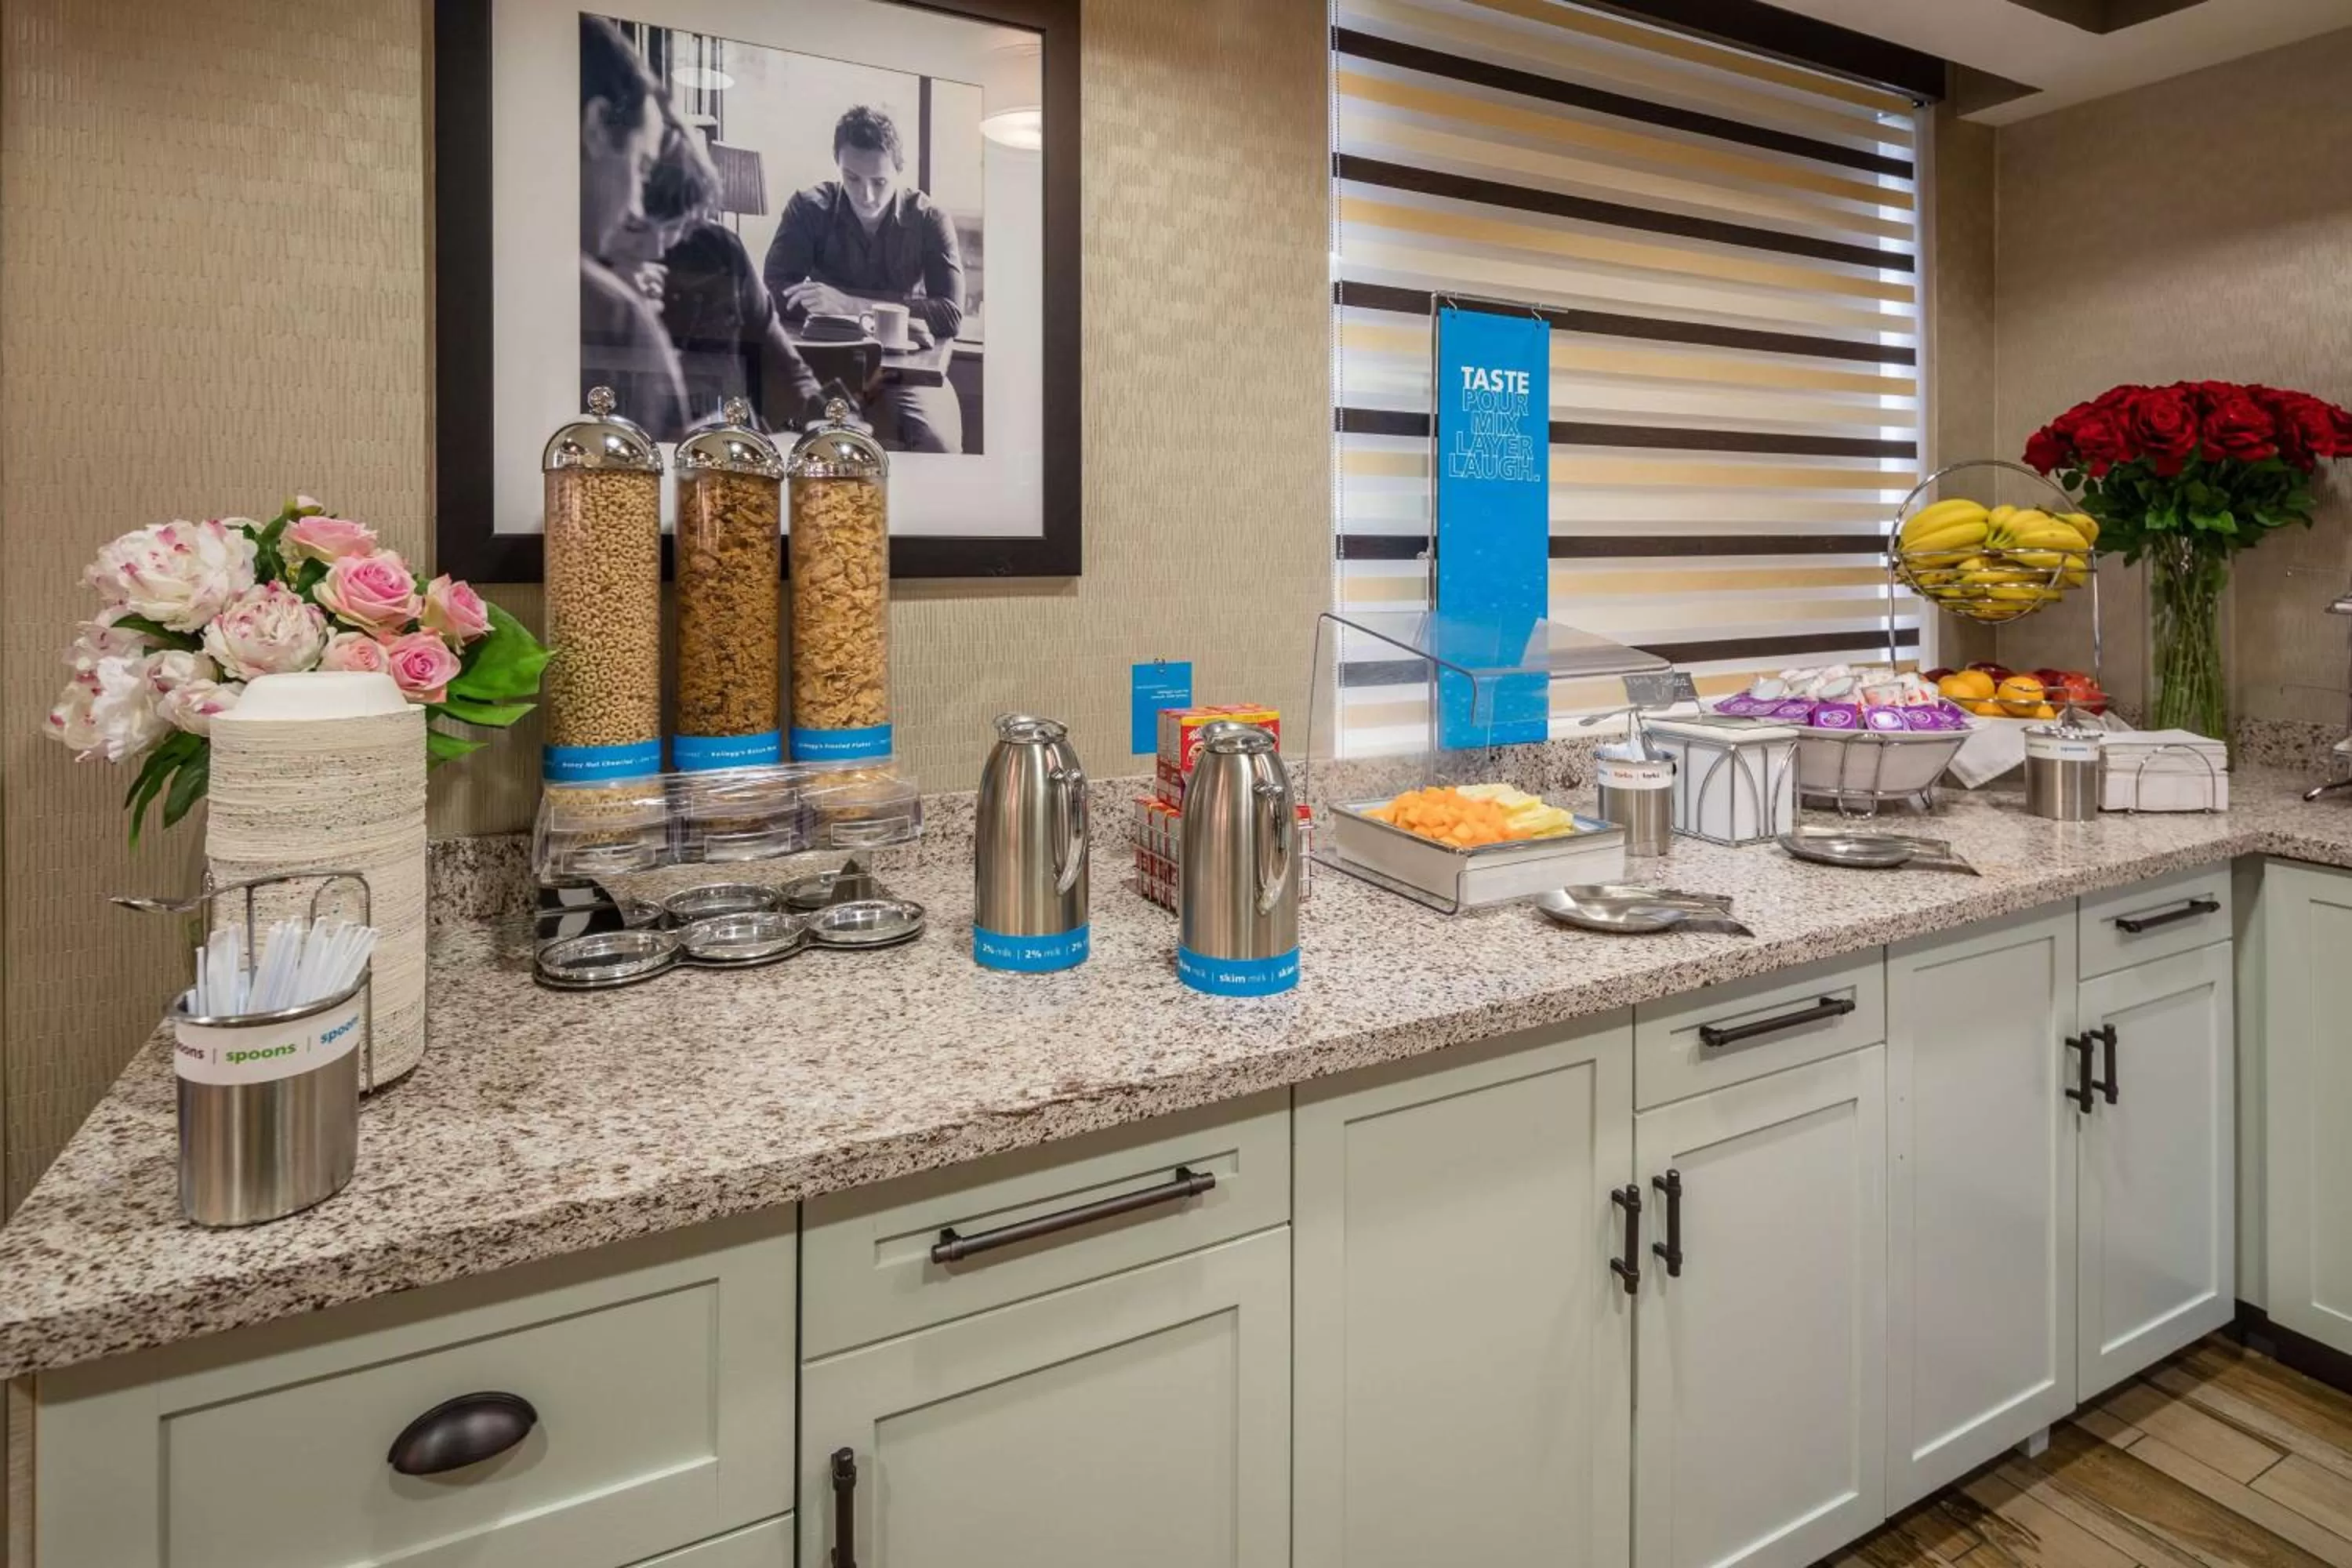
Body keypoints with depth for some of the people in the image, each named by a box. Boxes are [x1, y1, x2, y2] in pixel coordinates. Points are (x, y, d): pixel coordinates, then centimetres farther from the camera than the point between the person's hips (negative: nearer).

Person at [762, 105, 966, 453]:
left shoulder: (930, 219, -5)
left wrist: (848, 304, -25)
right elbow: (776, 294, -14)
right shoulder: (810, 208, -4)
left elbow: (951, 315, -16)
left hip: (906, 370, 0)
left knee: (938, 448, -28)